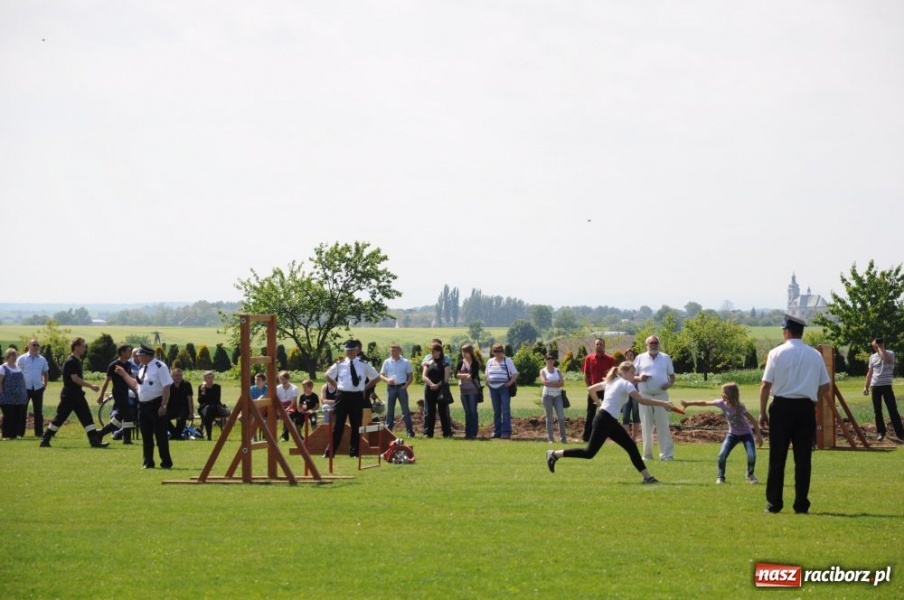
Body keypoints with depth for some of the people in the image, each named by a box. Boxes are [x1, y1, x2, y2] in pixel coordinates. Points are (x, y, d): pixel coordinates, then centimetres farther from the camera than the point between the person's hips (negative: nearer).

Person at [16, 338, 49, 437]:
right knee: (22, 411, -1)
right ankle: (20, 432, 3)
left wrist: (45, 385, 8)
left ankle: (39, 432, 12)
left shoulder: (42, 359, 7)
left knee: (38, 411, 6)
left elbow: (46, 373, 17)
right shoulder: (22, 359, -4)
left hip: (38, 388, 3)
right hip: (25, 388, -3)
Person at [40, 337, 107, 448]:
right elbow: (75, 379, -24)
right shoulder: (70, 362, -16)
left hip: (77, 395, 9)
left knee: (87, 418, 2)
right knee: (60, 418, -2)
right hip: (68, 395, -9)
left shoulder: (77, 361, 13)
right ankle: (45, 440, 6)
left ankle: (95, 441, 0)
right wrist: (91, 386, -23)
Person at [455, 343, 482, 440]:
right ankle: (468, 433, 10)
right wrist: (466, 375, -14)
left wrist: (462, 376, -7)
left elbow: (474, 375, -14)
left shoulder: (475, 363, -2)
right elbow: (456, 374, -1)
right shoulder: (461, 362, 10)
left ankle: (473, 433, -4)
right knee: (467, 412, 8)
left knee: (473, 411, -5)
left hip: (473, 389, -4)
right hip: (463, 390, 4)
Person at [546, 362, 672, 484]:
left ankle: (647, 476, 5)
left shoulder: (611, 382, 16)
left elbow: (591, 389, 22)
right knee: (590, 453, -5)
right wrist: (662, 403, -13)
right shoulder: (625, 384, -10)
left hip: (610, 422, 10)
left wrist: (600, 402, 28)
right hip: (604, 420, -10)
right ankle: (555, 454, 4)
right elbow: (642, 400, -18)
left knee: (631, 447, 6)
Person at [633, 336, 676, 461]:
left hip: (661, 395, -1)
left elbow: (672, 376, 12)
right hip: (645, 396, 1)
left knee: (663, 426, -4)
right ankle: (647, 454, 7)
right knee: (646, 426, 2)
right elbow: (631, 377, 9)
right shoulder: (640, 358, 9)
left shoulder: (665, 358, 10)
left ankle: (667, 454, -4)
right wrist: (639, 378, -14)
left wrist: (669, 383, -10)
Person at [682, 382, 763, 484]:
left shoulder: (739, 407, -28)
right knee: (722, 455, -12)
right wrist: (688, 403, -4)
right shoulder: (722, 403, -15)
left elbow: (753, 420, -23)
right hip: (733, 434, 4)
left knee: (752, 456, -18)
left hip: (746, 434, -4)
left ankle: (750, 475, 10)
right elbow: (704, 403, -6)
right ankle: (720, 477, 8)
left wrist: (758, 435, -23)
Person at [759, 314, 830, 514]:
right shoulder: (815, 355, 6)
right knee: (803, 458, 5)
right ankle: (801, 504, 5)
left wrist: (762, 412, 1)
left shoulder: (777, 353, -4)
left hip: (782, 406, -2)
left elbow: (766, 385, -6)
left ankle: (774, 503, 3)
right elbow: (825, 386, 6)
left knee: (777, 457, 3)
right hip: (806, 408, 2)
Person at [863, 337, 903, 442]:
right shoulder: (872, 357, 11)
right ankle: (880, 432, 15)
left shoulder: (890, 353, -5)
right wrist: (866, 386, 12)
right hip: (875, 386, 5)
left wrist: (880, 347, -18)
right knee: (877, 410, 6)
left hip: (886, 385, -5)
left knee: (893, 409, -5)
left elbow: (886, 358, -30)